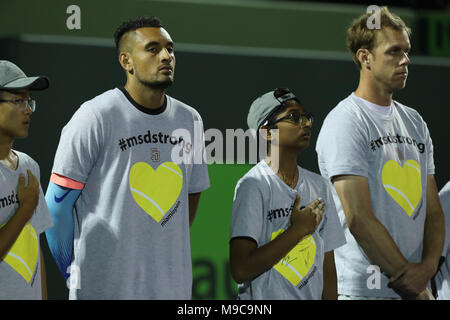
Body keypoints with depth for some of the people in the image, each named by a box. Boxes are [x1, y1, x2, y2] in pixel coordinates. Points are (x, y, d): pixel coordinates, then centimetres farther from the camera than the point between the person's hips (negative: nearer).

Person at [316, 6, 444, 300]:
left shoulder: (414, 122, 15)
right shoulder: (344, 123, -9)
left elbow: (433, 210, 13)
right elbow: (359, 219, -16)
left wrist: (427, 267, -5)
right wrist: (412, 285, -12)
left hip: (416, 289, 7)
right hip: (362, 289, -7)